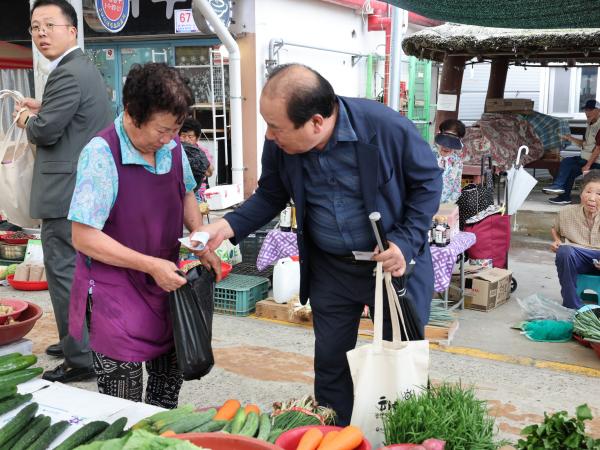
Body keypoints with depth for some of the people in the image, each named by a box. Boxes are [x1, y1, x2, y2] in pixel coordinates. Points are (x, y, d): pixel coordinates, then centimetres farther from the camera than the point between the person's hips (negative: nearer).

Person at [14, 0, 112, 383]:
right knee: (78, 271, 20)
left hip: (67, 193, -11)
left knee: (65, 273, -4)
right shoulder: (84, 67, 16)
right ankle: (79, 340, 34)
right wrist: (41, 109, 11)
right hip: (87, 189, 11)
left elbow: (46, 131, -20)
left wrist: (28, 120, 1)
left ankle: (80, 360, 3)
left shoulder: (68, 74, -17)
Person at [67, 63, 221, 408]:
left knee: (168, 386, 20)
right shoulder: (102, 155, -21)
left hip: (166, 286, 6)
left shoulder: (172, 146, -2)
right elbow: (84, 238, -20)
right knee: (122, 416, 4)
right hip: (116, 297, -6)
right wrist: (151, 265, -22)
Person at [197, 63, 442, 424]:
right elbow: (271, 196, 3)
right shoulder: (279, 143, -15)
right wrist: (229, 226, -14)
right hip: (330, 268, 3)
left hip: (395, 262, -3)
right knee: (330, 361, 15)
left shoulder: (387, 127, -26)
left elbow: (428, 181, -10)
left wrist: (406, 242, -20)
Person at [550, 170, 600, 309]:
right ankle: (572, 306, -19)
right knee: (564, 251, -35)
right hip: (577, 258, 1)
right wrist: (557, 242, 0)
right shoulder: (566, 213, 0)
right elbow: (555, 229, 23)